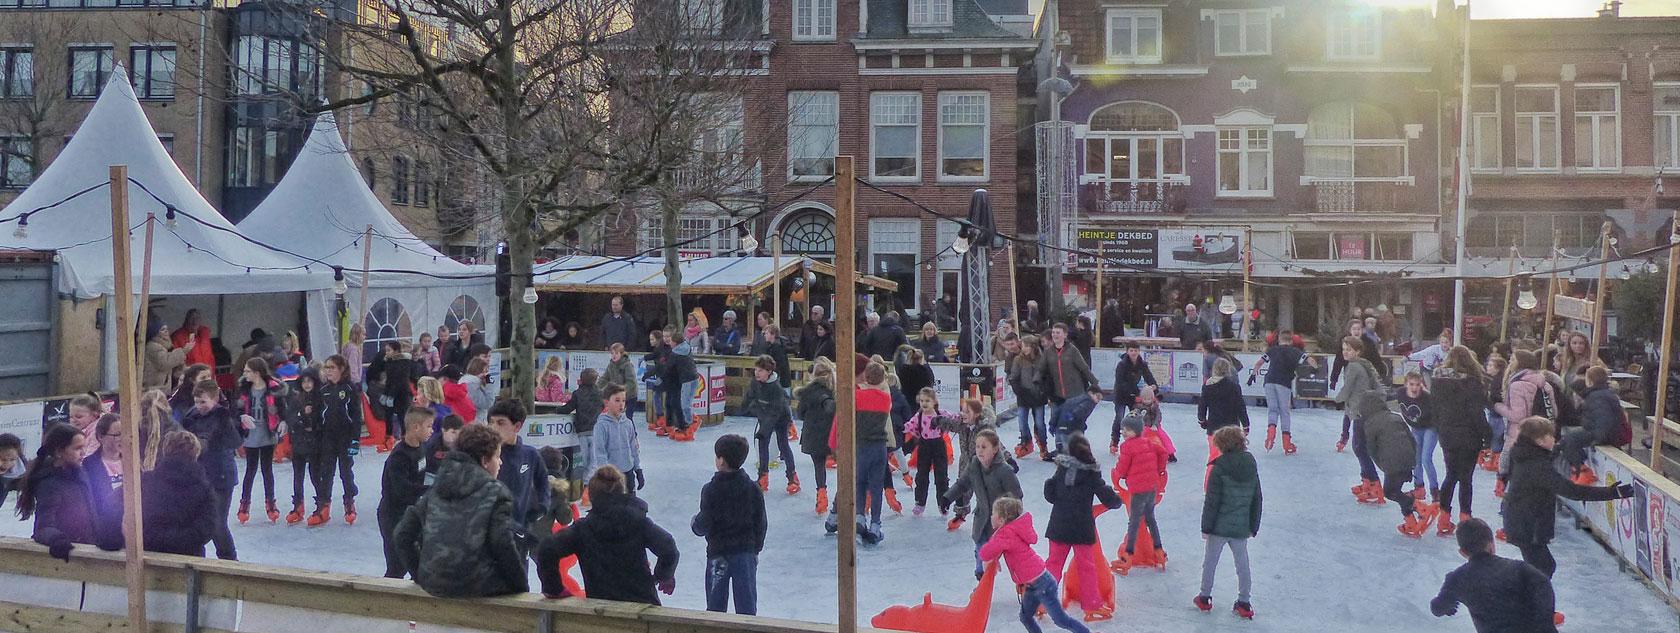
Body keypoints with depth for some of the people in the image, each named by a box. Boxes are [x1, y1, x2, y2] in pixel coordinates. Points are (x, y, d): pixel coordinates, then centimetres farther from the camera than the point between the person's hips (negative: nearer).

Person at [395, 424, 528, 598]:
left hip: (434, 585, 7)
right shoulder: (496, 492, -6)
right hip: (477, 587, -6)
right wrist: (522, 586, 1)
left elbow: (402, 534, 11)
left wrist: (420, 576, 20)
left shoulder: (435, 491, 11)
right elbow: (503, 545, -10)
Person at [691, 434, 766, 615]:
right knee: (746, 605, 8)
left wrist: (694, 524, 11)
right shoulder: (753, 489, -5)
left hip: (718, 554, -2)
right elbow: (761, 524, 1)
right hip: (746, 552, 2)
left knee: (716, 605, 10)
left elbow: (704, 525, -12)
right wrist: (756, 548, 15)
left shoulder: (710, 490, -14)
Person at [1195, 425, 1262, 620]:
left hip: (1220, 526, -4)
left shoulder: (1219, 467, -16)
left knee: (1210, 562, 12)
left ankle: (1205, 598, 22)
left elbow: (1212, 500, -14)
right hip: (1241, 527, 4)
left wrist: (1206, 526, -6)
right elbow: (1256, 500, 8)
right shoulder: (1251, 466, 1)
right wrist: (1253, 527, 17)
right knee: (1242, 564, 12)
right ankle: (1244, 604, 16)